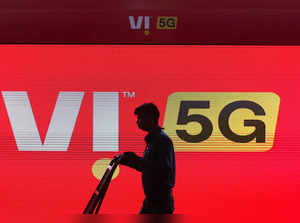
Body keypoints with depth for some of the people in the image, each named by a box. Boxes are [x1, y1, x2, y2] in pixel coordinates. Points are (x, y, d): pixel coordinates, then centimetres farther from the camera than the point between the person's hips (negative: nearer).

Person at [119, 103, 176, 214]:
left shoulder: (162, 140, -16)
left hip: (161, 201, -10)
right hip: (150, 199, 10)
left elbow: (164, 170, -26)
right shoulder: (151, 139, 14)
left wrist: (137, 160, -26)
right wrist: (128, 161, 10)